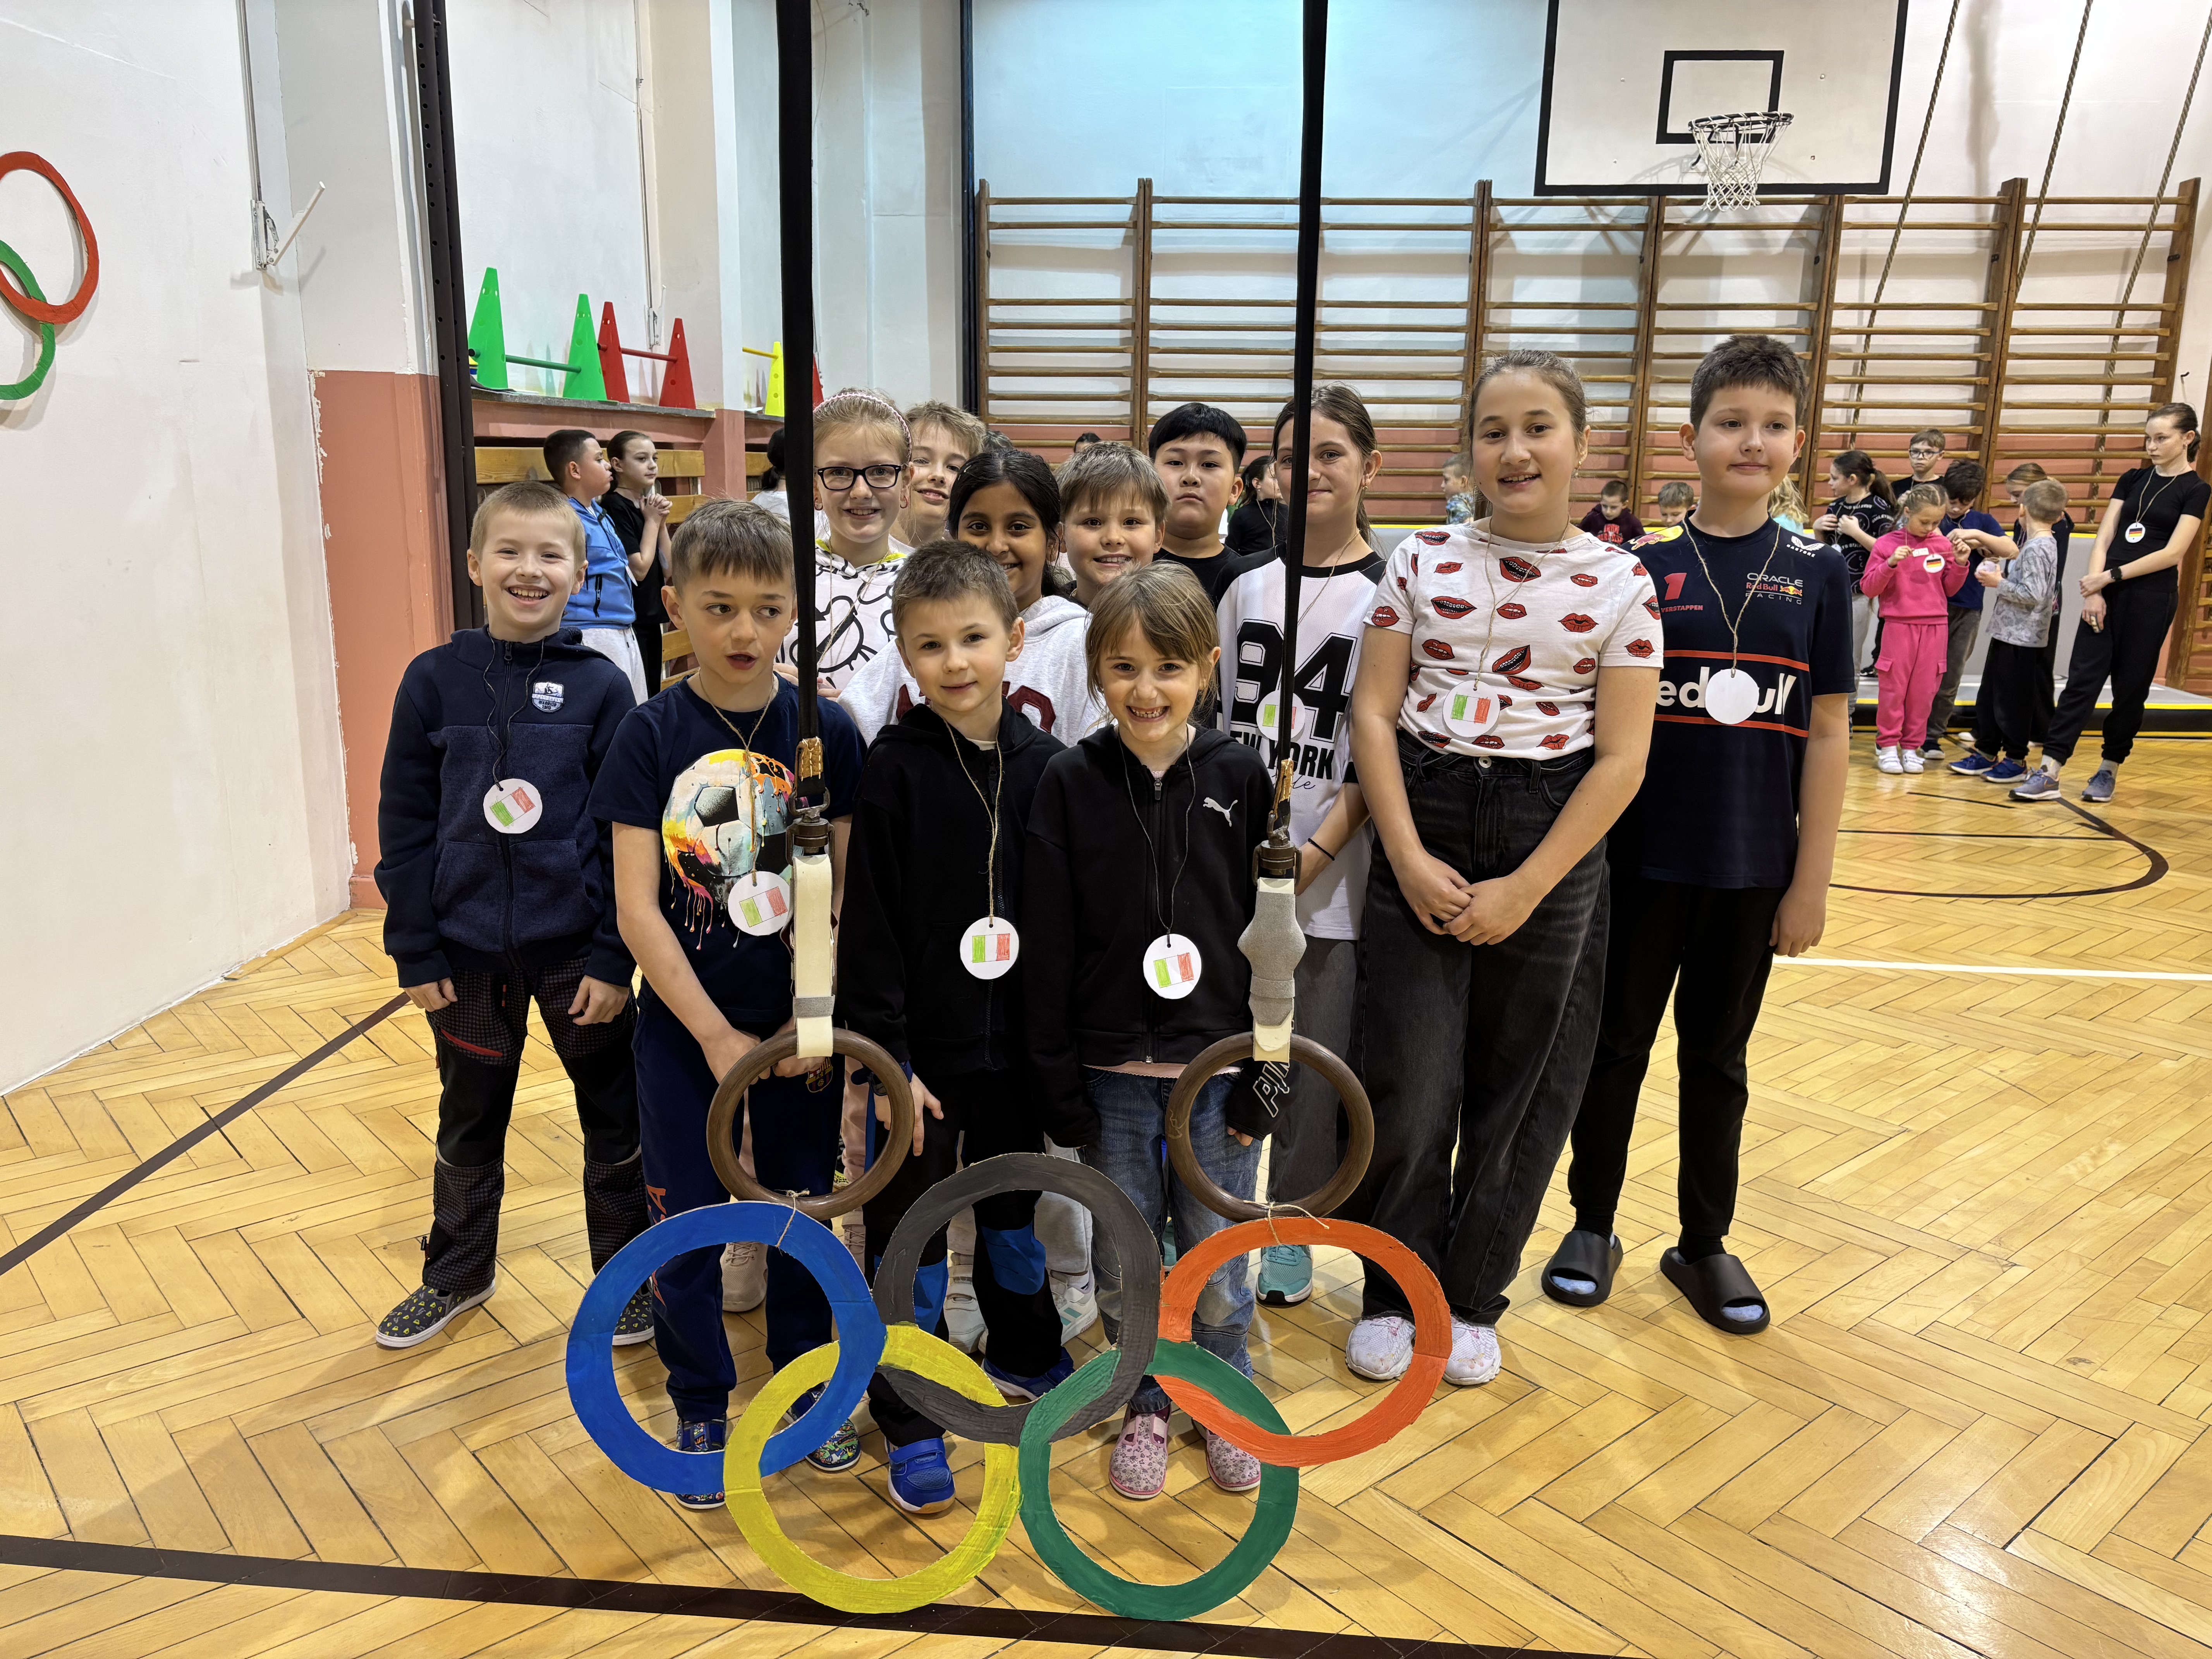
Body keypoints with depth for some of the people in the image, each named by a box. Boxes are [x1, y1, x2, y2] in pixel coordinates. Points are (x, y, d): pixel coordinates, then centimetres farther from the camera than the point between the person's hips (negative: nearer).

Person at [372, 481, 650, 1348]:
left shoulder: (600, 685, -7)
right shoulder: (435, 680, -3)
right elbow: (404, 824, 0)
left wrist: (614, 957, -10)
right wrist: (415, 951, -2)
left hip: (577, 950, -1)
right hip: (467, 951, 2)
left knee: (614, 1120, 11)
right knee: (469, 1124, 19)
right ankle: (458, 1273, 40)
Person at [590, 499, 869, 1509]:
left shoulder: (825, 732, -6)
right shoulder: (650, 738, -8)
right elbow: (638, 907, -10)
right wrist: (718, 1038, -14)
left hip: (801, 1029, 1)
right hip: (684, 1030, 0)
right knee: (685, 1227, 9)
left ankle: (806, 1386, 36)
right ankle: (701, 1413, 30)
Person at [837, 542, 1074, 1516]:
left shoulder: (1046, 766, -2)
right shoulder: (895, 770, -11)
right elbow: (869, 924, -11)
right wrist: (886, 1057, -13)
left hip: (1017, 1041, 3)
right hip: (923, 1045, -3)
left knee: (1012, 1211, 21)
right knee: (909, 1228, 8)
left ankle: (1025, 1360, 44)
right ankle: (910, 1424, 24)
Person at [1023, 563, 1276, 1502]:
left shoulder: (1240, 778, -4)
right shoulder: (1071, 784, -5)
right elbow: (1046, 942, -4)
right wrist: (1056, 1081, -6)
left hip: (1218, 1067, 0)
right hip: (1111, 1073, 0)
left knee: (1219, 1263, 12)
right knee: (1124, 1264, 13)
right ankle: (1146, 1407, 36)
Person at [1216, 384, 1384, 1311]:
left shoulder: (1389, 593, -4)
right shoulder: (1247, 590, 9)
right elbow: (1216, 728, 13)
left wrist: (1321, 847, -16)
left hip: (1330, 874, -3)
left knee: (1315, 1055, 4)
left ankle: (1289, 1234, 23)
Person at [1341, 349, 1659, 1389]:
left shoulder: (1619, 583, -1)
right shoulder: (1422, 560, 2)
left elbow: (1622, 760, -5)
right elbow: (1373, 714, -1)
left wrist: (1524, 889, -11)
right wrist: (1409, 858, -11)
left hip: (1552, 847, 0)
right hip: (1420, 841, 0)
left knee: (1519, 1091, 9)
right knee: (1408, 1090, 1)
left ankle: (1472, 1300, 30)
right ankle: (1396, 1292, 24)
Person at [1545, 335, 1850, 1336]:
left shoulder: (1819, 573, 1)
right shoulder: (1641, 569, -3)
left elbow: (1827, 732, 0)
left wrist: (1812, 877, -2)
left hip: (1751, 868, 1)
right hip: (1639, 859, -1)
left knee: (1716, 1058, 14)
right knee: (1616, 1045, 10)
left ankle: (1704, 1243, 30)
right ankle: (1593, 1226, 28)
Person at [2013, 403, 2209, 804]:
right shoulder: (2133, 480, 12)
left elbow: (2173, 552, -10)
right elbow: (2103, 538, 6)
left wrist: (2111, 576, -13)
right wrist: (2094, 590, -6)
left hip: (2151, 599, -3)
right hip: (2107, 594, 3)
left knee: (2130, 688, 4)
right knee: (2081, 680, -4)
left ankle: (2109, 770, 17)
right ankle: (2048, 772, -9)